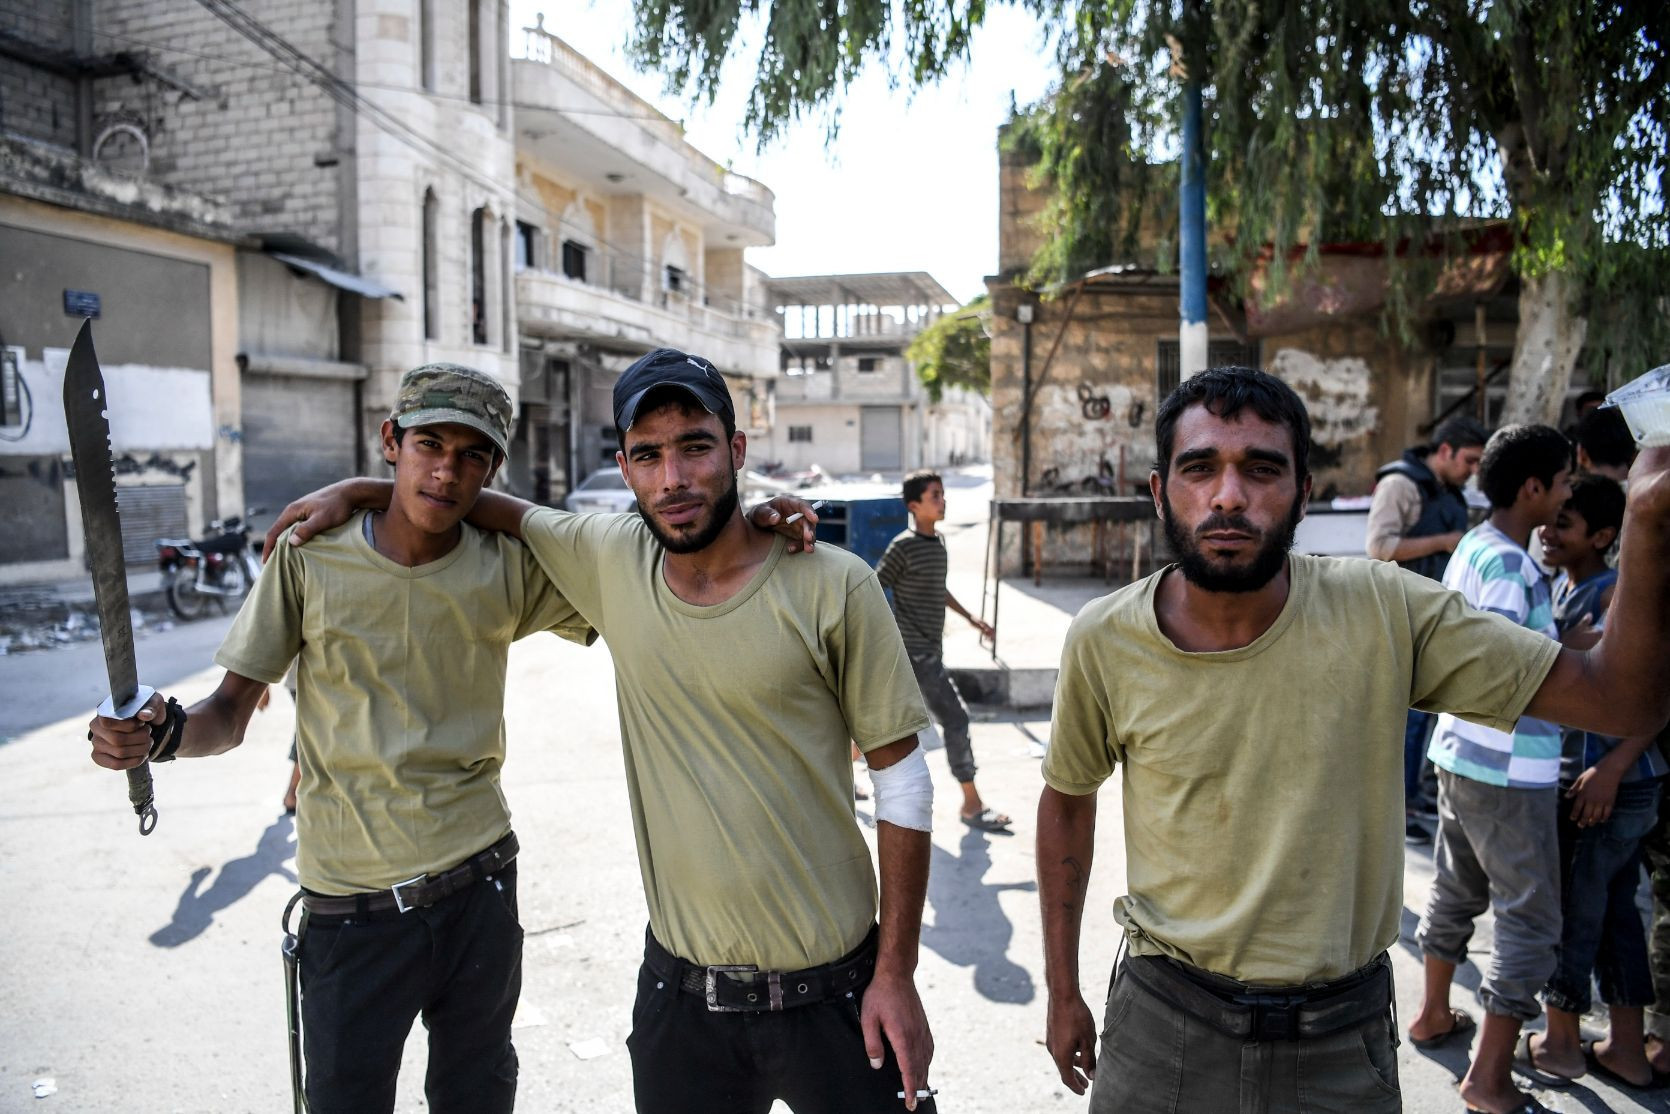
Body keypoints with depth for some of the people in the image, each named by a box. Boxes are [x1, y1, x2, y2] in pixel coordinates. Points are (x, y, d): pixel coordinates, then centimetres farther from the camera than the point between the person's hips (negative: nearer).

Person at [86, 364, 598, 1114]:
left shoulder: (510, 570, -4)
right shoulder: (309, 559, -6)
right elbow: (231, 714, -1)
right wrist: (167, 733, -22)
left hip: (479, 890, 2)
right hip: (351, 909, -1)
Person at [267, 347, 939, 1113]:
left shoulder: (834, 588, -13)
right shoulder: (614, 560, -3)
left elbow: (901, 783, -7)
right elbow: (512, 512, 17)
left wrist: (896, 972, -6)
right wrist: (359, 491, 12)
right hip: (680, 987, 3)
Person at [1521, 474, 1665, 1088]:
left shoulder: (1618, 594, -17)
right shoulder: (1557, 588, 9)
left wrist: (1611, 769, -26)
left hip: (1611, 784, -9)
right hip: (1574, 775, 9)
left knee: (1571, 910, 4)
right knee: (1615, 910, 16)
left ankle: (1561, 1042, 20)